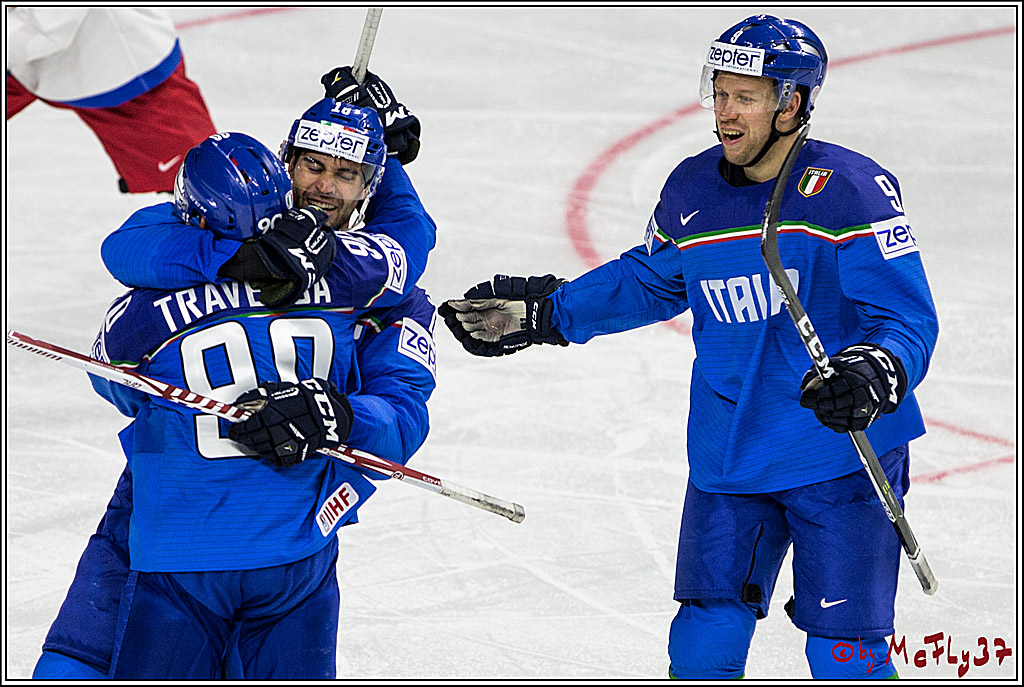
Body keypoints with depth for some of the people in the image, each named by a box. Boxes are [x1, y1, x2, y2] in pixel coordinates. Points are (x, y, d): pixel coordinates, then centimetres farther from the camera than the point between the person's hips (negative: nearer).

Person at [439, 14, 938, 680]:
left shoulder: (850, 189, -15)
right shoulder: (691, 190, 2)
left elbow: (910, 318, -17)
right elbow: (649, 281, 21)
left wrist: (877, 374, -37)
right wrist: (545, 312, 18)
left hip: (843, 458, -5)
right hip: (727, 462, 5)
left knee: (843, 655, -5)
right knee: (703, 646, 8)